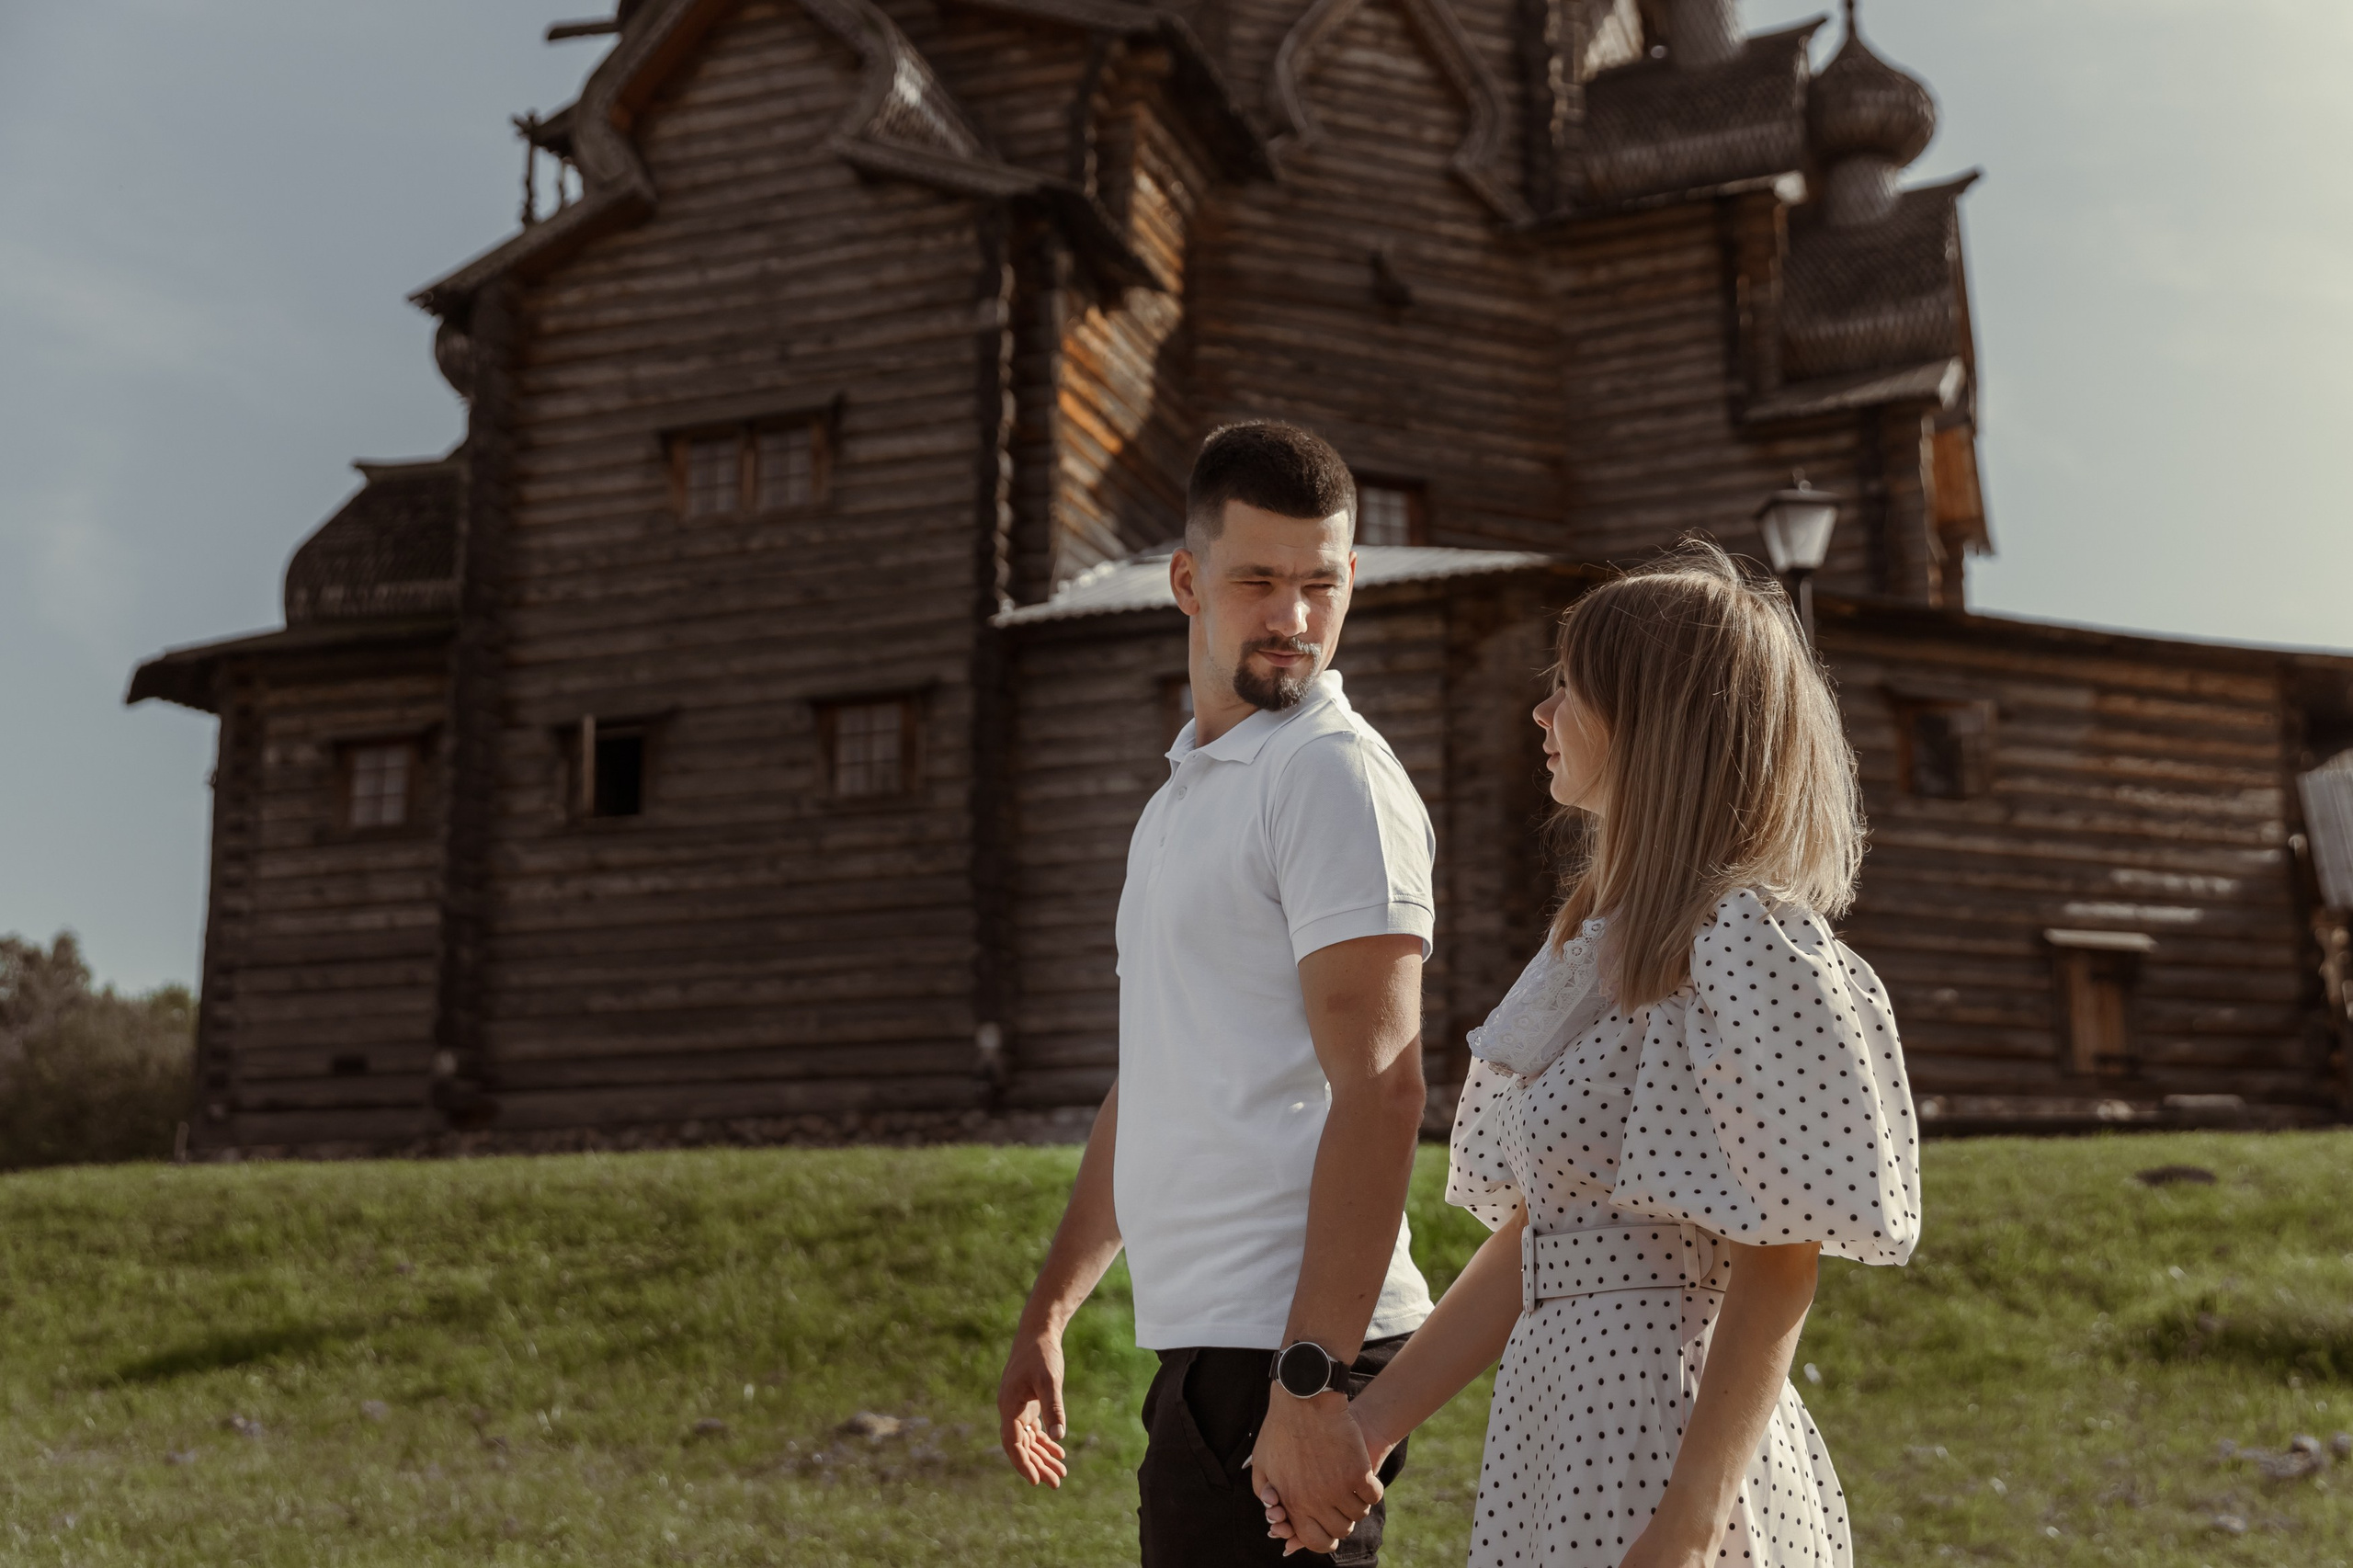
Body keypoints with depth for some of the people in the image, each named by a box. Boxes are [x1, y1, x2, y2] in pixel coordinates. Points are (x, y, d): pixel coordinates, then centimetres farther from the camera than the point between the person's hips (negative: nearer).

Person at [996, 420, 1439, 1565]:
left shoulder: (1334, 773, -10)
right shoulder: (1181, 796, 18)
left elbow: (1377, 1091, -19)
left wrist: (1309, 1382, -24)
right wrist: (1046, 1314, 22)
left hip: (1285, 1355, -9)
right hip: (1210, 1342, 9)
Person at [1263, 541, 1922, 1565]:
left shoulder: (1746, 942, -13)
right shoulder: (1599, 941, 13)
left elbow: (1781, 1265, -16)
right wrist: (1373, 1423, 9)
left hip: (1666, 1434, -8)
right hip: (1556, 1423, 8)